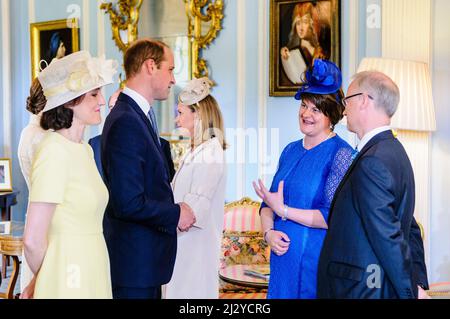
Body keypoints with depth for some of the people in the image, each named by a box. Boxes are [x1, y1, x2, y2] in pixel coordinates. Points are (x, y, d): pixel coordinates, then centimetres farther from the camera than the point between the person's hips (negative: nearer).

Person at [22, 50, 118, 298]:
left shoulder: (84, 149, 9)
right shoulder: (55, 151, -16)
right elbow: (33, 239, -18)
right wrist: (44, 280, -1)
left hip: (92, 275, 7)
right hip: (68, 281, -7)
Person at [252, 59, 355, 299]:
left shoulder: (341, 154, -12)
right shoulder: (291, 151, 9)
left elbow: (333, 217, -18)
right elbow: (268, 202, 11)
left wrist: (283, 210, -15)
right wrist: (269, 232, -8)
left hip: (318, 263, -6)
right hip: (283, 258, 6)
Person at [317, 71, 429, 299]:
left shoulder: (371, 162, -21)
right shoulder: (394, 152, 10)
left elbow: (389, 237, -21)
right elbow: (410, 230, 13)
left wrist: (412, 291, -13)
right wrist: (418, 282, 13)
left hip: (362, 289, -9)